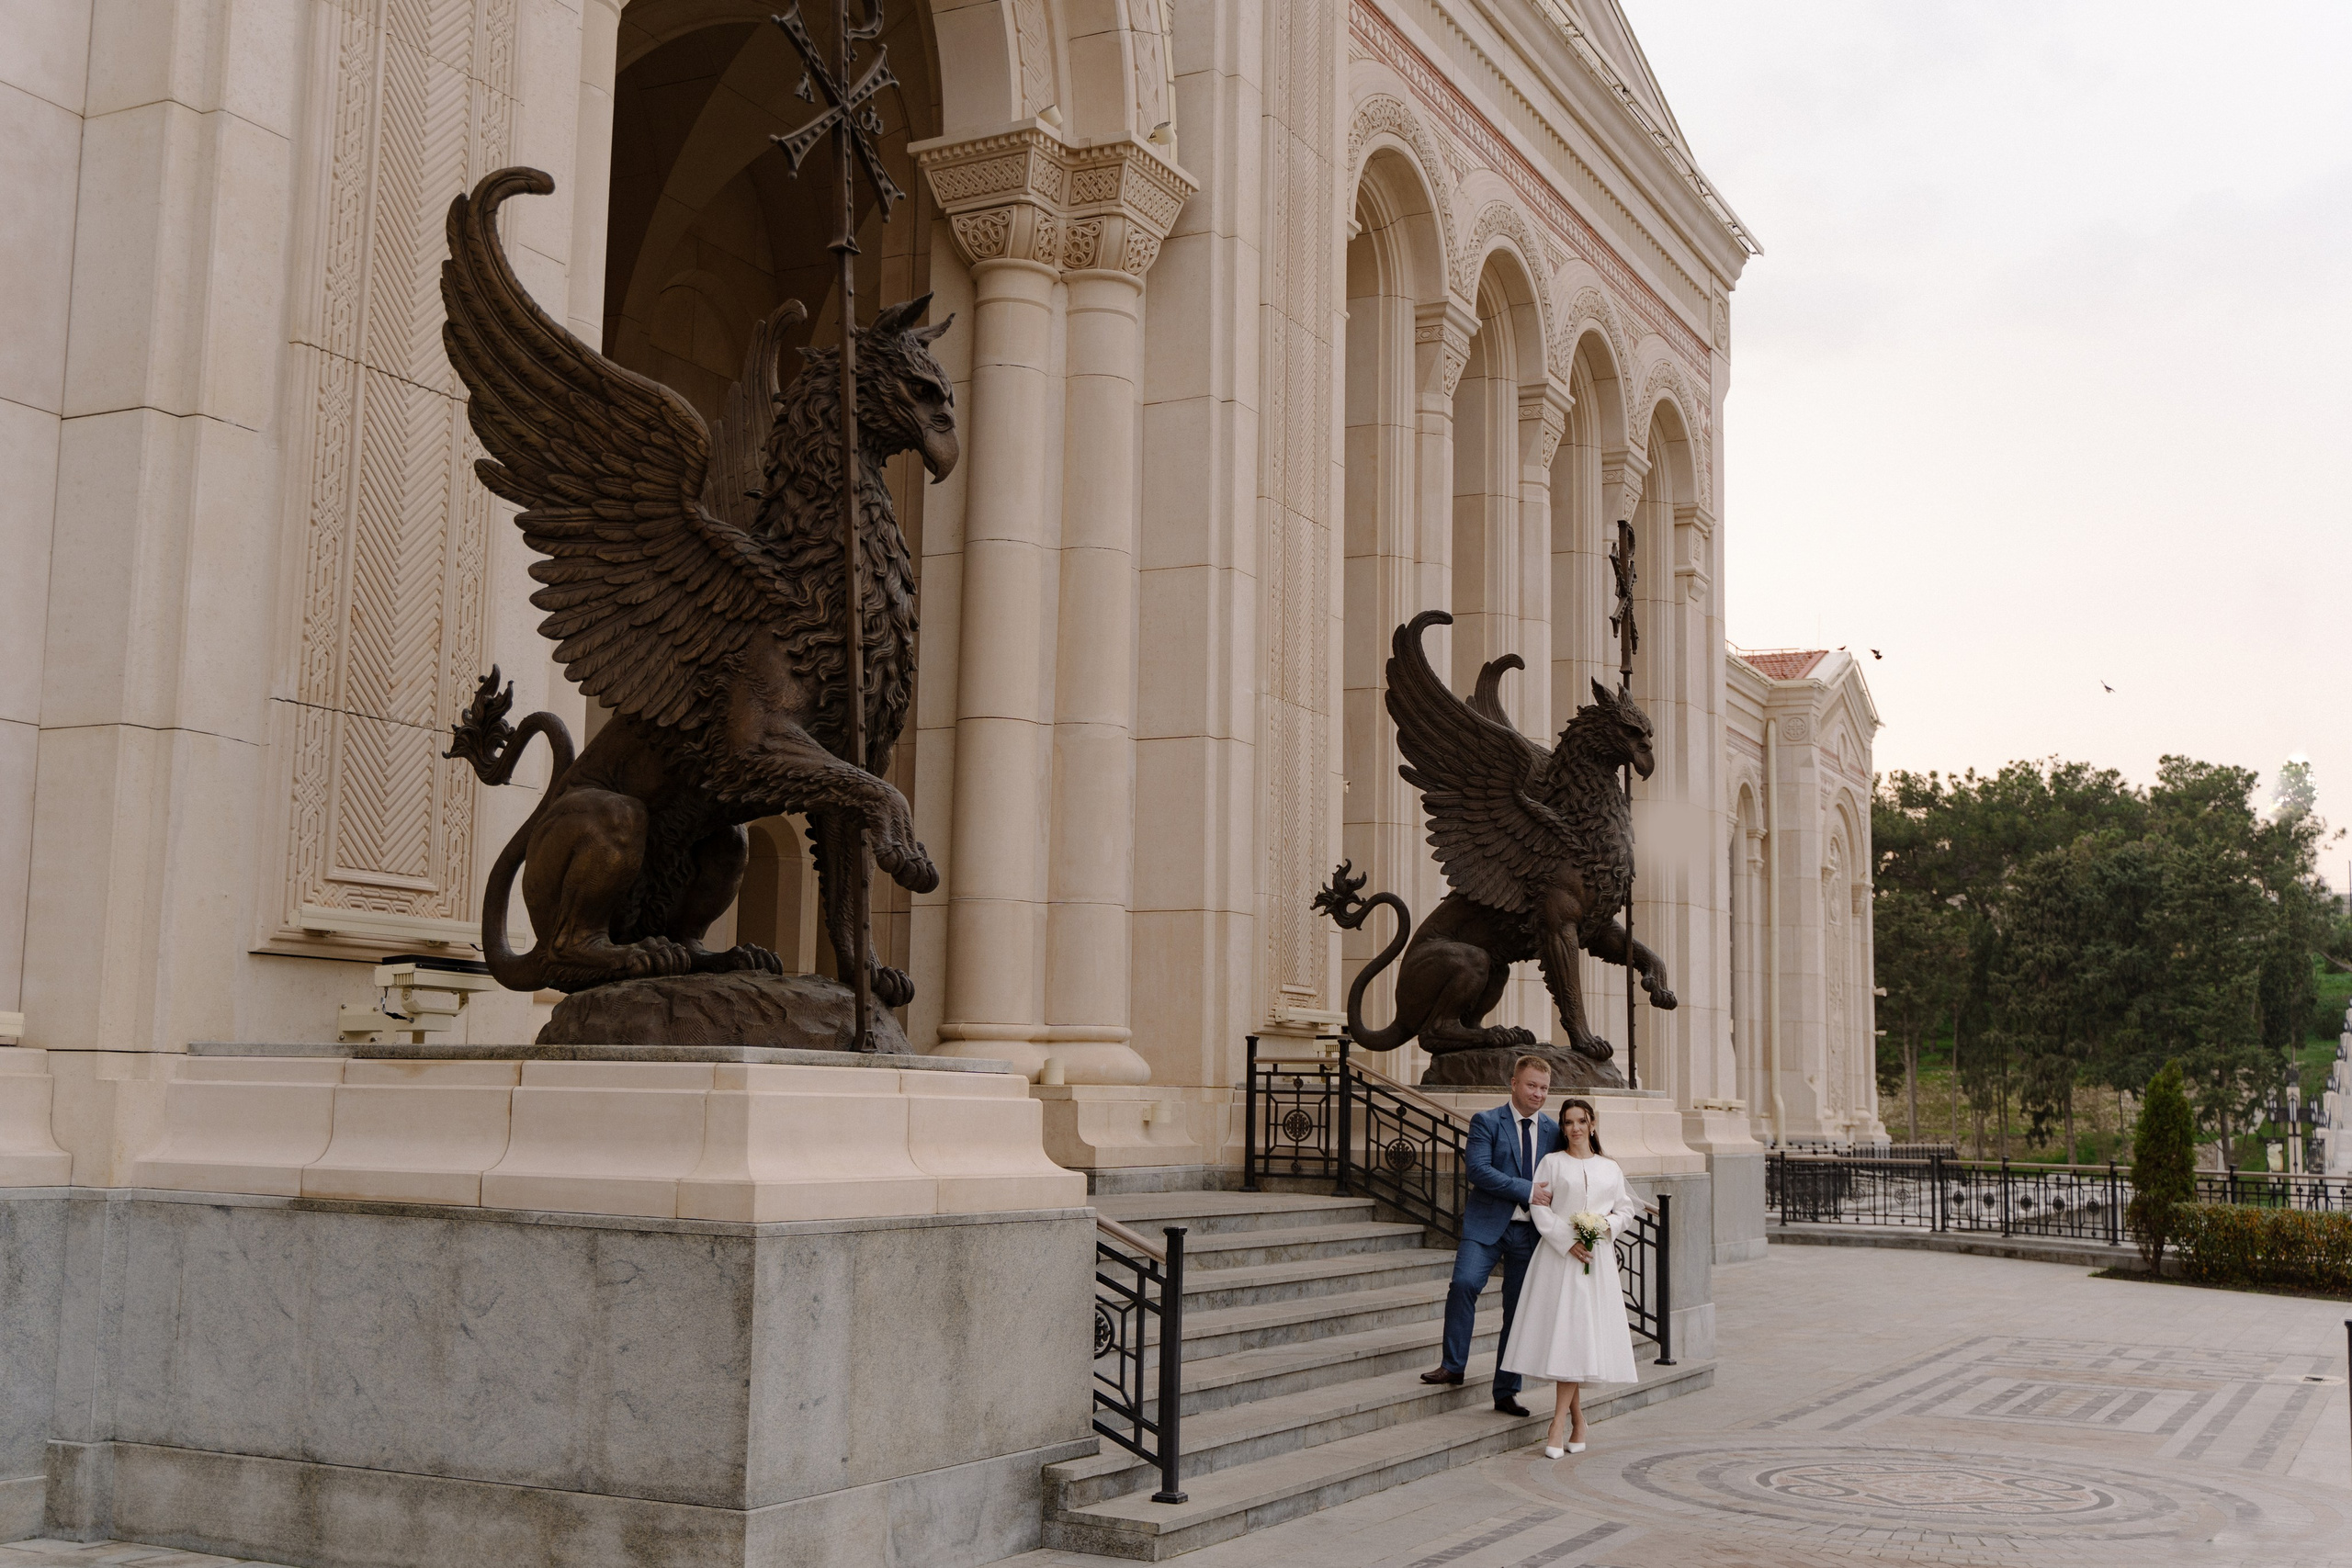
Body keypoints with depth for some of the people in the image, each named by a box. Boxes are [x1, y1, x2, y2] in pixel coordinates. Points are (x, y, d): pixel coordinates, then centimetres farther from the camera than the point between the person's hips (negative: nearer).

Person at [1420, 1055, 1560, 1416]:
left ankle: (1506, 1392, 14)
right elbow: (1478, 1170, -14)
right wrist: (1526, 1190, -17)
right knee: (1464, 1282, -24)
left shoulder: (1554, 1131, 11)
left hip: (1530, 1233, 3)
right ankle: (1453, 1365, -8)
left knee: (1519, 1311, 5)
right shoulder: (1486, 1122, -1)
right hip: (1487, 1224, -3)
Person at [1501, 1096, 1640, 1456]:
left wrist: (1604, 1228, -5)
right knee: (1560, 1331, -6)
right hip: (1558, 1255, -1)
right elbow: (1540, 1209, -1)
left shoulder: (1610, 1168, 14)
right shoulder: (1552, 1163, 6)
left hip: (1597, 1258, 1)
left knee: (1578, 1334, -8)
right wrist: (1569, 1242, -11)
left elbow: (1626, 1209, 15)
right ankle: (1577, 1422, 6)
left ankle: (1558, 1425, -10)